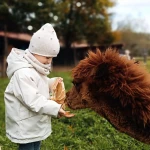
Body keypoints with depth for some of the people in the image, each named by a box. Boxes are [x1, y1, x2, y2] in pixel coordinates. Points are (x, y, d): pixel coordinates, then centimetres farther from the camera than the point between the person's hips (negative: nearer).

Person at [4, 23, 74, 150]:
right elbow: (34, 101, -31)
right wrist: (56, 109, -32)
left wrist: (54, 82, 1)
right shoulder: (23, 73, -27)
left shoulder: (36, 68, 7)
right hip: (25, 126, -10)